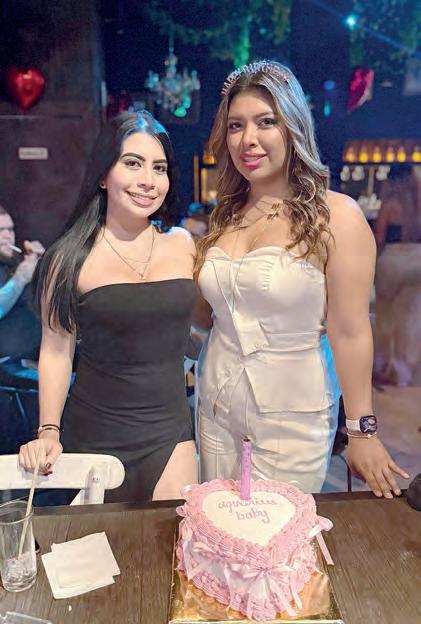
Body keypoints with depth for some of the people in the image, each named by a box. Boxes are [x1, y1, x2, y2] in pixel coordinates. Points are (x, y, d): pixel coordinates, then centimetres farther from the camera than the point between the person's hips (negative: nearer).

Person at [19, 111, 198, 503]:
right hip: (93, 436, -2)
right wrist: (49, 431, -8)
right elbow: (56, 350, -3)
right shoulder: (72, 258, -7)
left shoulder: (183, 244, 1)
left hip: (169, 433, 2)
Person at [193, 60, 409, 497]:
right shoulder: (224, 216, 4)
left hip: (291, 420, -5)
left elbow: (350, 332, -13)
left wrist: (361, 431, -10)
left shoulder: (335, 216, -13)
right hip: (216, 412, 5)